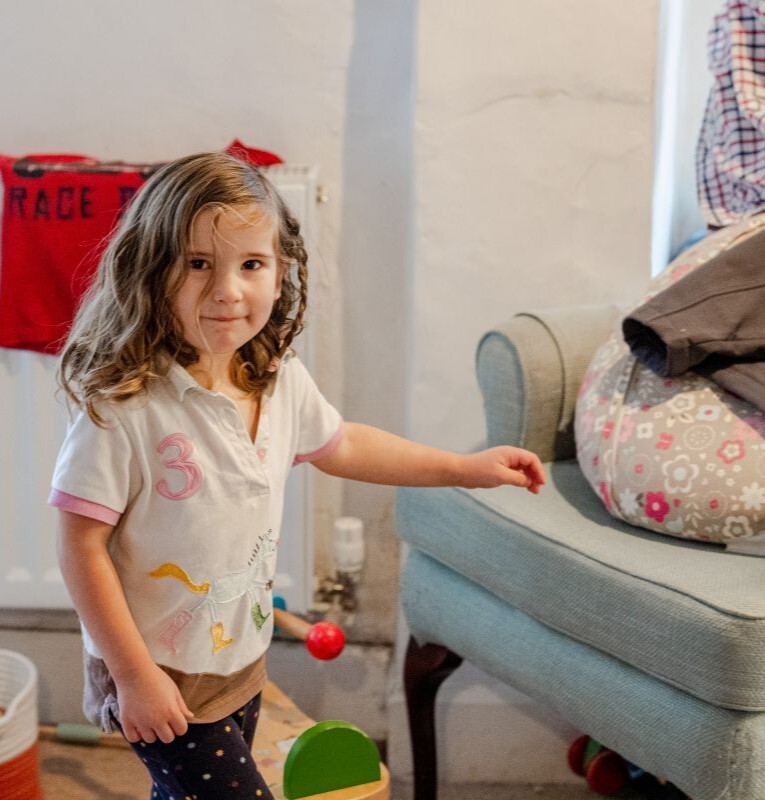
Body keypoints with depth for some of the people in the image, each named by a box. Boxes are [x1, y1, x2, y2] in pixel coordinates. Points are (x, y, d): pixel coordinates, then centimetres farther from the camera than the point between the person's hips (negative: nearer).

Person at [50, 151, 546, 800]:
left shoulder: (281, 382, -5)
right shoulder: (124, 407, -25)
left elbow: (339, 446, 14)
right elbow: (82, 548, -20)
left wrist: (464, 467, 17)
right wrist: (134, 674, -19)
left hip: (241, 660, 6)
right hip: (159, 673, -6)